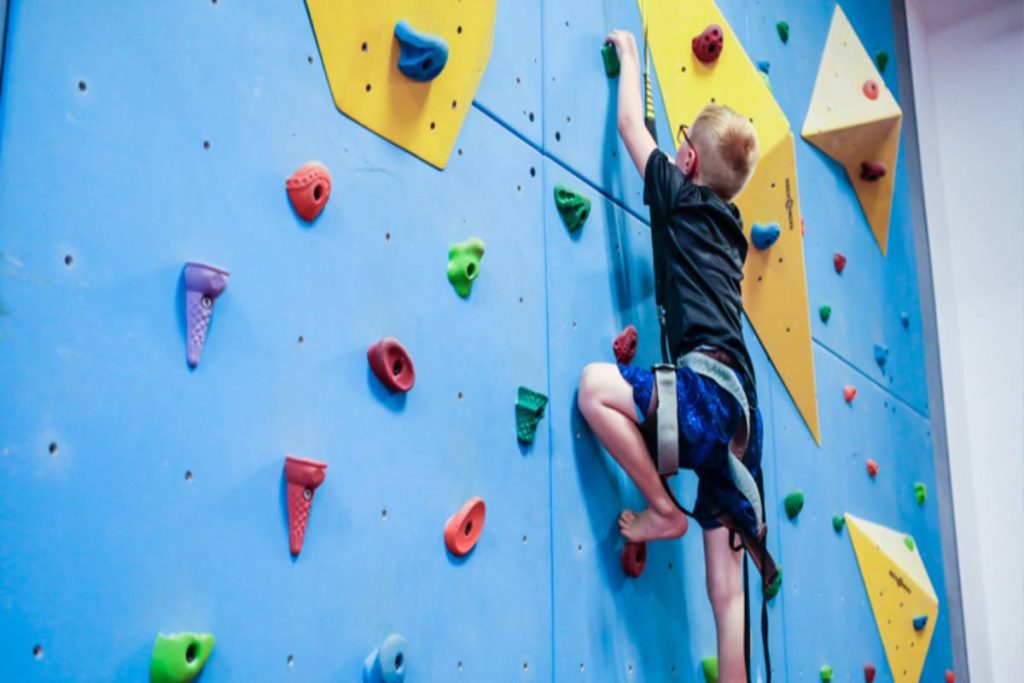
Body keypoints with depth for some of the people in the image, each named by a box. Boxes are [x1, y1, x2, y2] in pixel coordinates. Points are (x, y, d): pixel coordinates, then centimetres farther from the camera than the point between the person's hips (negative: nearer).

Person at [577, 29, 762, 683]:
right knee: (727, 588, 7)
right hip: (739, 415, 8)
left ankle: (663, 509, -6)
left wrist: (629, 53, 33)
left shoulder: (682, 198, 4)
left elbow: (631, 125, 15)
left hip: (709, 396, -8)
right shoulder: (728, 228, 22)